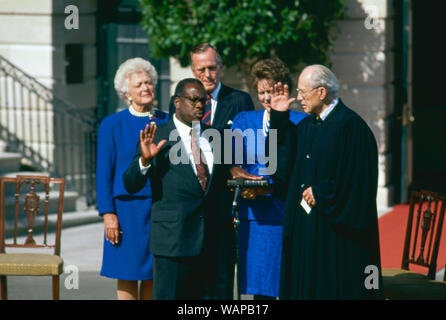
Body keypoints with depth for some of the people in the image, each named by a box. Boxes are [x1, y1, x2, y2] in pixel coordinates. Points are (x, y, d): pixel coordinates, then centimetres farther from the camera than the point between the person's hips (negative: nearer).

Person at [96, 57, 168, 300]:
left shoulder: (167, 122, 9)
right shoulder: (112, 125, 1)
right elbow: (104, 172, -1)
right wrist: (108, 213, -8)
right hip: (128, 207, -3)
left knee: (155, 274, 5)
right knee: (127, 274, -1)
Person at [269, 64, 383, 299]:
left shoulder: (350, 126, -12)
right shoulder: (306, 126, 12)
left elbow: (356, 177, -16)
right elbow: (283, 166, 7)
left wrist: (320, 194, -13)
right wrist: (278, 117, 4)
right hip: (304, 227, 8)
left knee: (334, 288, -3)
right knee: (305, 285, 9)